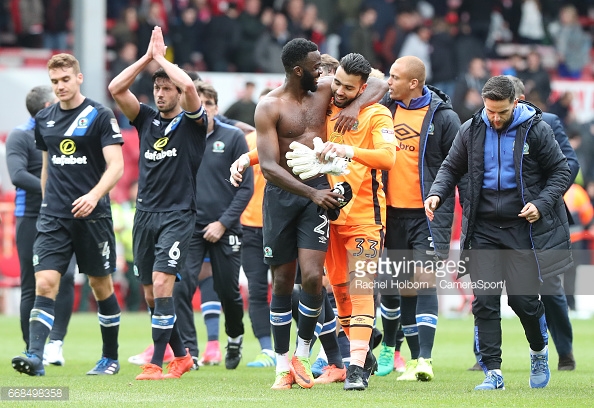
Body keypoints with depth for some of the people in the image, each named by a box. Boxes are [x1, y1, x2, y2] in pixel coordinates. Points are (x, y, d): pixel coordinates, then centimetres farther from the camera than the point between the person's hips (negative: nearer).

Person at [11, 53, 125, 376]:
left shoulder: (100, 116, -6)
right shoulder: (44, 119, 10)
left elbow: (116, 166, -12)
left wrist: (94, 195, -28)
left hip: (92, 216, -3)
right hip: (53, 217, 3)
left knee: (101, 285, 8)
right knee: (44, 284, -12)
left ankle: (110, 358, 22)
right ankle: (35, 356, -21)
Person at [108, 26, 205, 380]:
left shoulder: (192, 122, -2)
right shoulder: (146, 119, 12)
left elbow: (189, 86, -21)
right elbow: (116, 89, 0)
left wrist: (161, 56, -9)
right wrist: (147, 56, -3)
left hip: (178, 215, -6)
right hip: (145, 214, 6)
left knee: (162, 284, -18)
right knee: (151, 294, 7)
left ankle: (157, 364, -18)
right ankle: (181, 356, 22)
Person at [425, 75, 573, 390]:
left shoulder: (535, 129, -5)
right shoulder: (471, 131, 2)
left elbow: (560, 171, 2)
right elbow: (451, 168, 14)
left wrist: (541, 204, -12)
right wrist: (437, 193, -6)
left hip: (523, 226, -2)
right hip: (484, 228, 2)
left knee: (523, 298, -3)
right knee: (484, 300, -5)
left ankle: (539, 352, 27)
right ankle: (492, 373, -1)